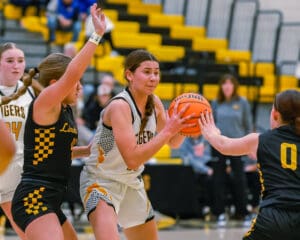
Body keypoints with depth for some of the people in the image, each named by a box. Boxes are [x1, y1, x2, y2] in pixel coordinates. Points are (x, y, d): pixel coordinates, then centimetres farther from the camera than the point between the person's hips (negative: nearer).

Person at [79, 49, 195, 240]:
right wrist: (168, 131, -34)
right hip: (101, 181, -8)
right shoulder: (119, 106, -25)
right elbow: (132, 159, -32)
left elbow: (174, 143, 9)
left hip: (132, 183, 8)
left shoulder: (154, 103, -3)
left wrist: (182, 126, -13)